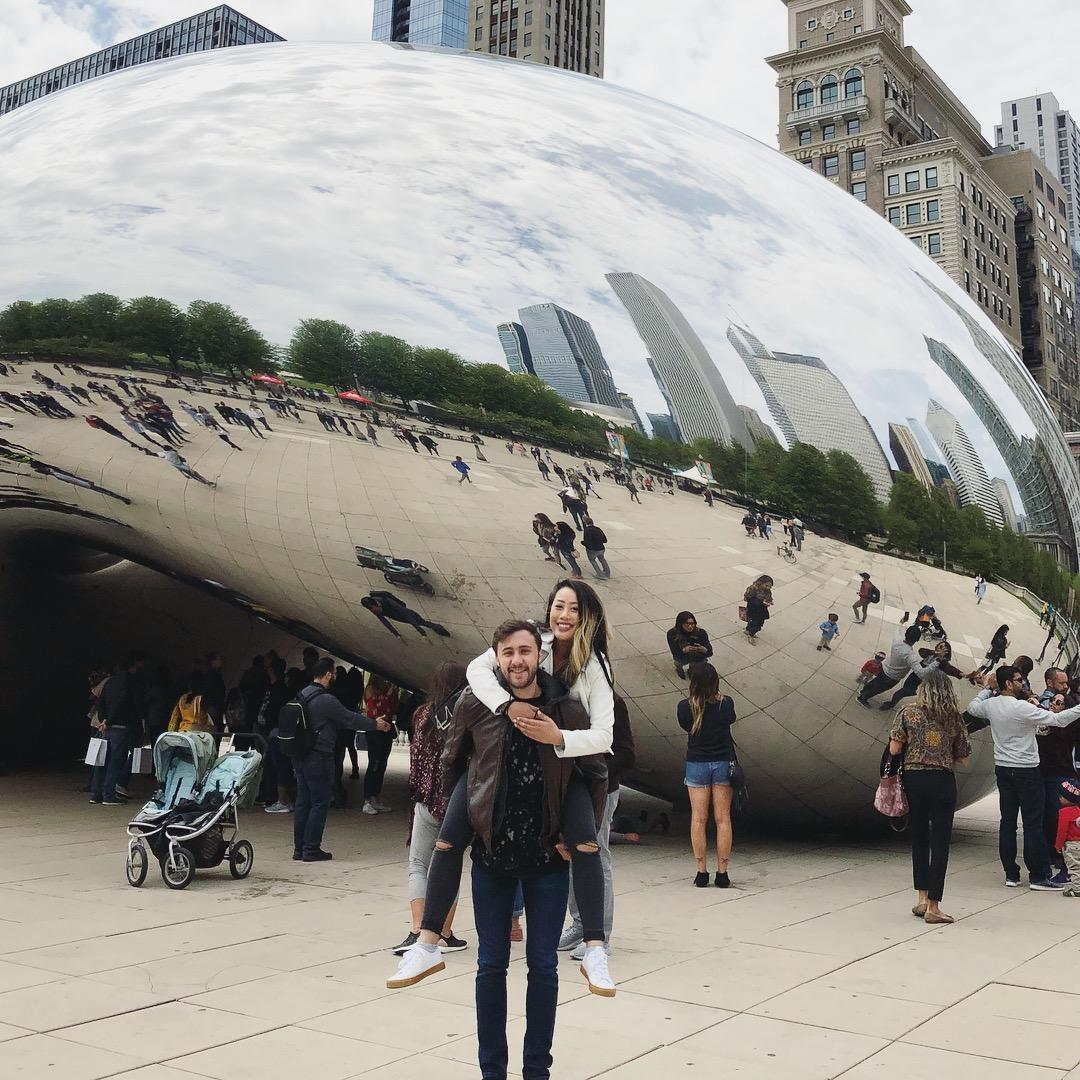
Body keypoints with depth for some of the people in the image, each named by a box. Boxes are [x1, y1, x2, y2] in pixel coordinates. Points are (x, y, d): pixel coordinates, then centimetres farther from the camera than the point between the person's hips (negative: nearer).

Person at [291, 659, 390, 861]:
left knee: (303, 802, 13)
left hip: (300, 757, 9)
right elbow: (350, 719, -9)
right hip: (319, 758, -9)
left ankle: (299, 849, 17)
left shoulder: (301, 696, 11)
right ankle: (311, 849, 4)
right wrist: (375, 725, 7)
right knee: (319, 803, 1)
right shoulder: (326, 700, -18)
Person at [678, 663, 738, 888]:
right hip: (723, 763, 0)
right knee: (723, 819, 5)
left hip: (696, 764, 0)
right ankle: (722, 873, 7)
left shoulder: (685, 707, -11)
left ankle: (702, 871, 7)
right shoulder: (726, 703, -9)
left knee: (698, 819, 6)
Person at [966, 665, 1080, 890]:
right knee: (1033, 824, -1)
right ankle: (1038, 877, 3)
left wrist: (988, 689, 28)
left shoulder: (991, 705, 2)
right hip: (1026, 770, -7)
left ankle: (1011, 874, 13)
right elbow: (1057, 720, -18)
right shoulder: (1022, 708, -18)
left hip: (1003, 769, 7)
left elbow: (972, 708, 24)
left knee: (1007, 822, 9)